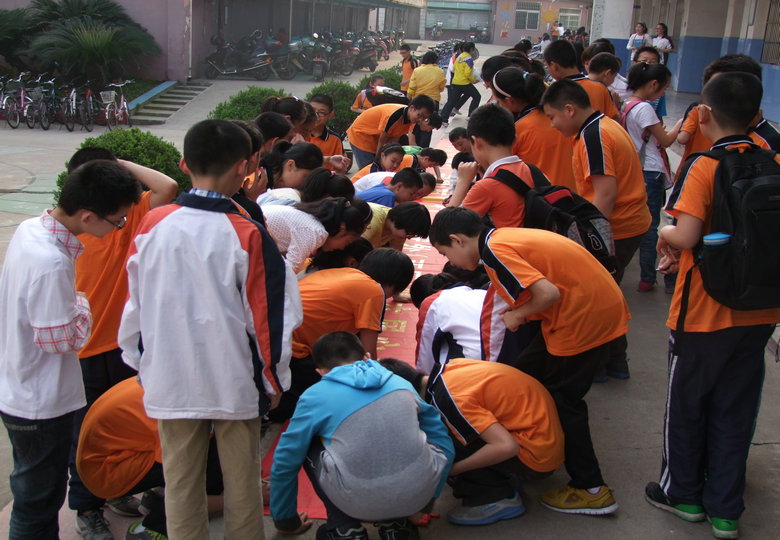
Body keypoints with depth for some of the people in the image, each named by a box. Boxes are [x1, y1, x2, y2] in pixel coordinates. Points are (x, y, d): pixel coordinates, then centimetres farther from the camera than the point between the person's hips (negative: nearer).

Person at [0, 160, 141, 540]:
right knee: (39, 500, 8)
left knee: (35, 493, 24)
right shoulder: (51, 263, -32)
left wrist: (72, 302, 0)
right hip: (41, 405, -9)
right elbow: (62, 339, -25)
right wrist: (82, 306, -10)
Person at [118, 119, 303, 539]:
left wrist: (141, 365, 19)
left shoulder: (152, 225, -4)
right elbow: (268, 315, -10)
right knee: (241, 482, 13)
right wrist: (274, 378, 5)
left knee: (181, 485, 14)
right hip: (235, 383, -3)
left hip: (169, 382, 3)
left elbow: (135, 305, 5)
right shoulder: (247, 235, -15)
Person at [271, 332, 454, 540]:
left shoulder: (315, 396, 7)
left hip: (360, 501, -3)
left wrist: (286, 521, 29)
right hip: (420, 494, 3)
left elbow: (285, 462, 14)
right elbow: (443, 444, 20)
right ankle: (397, 522, 23)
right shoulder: (401, 383, 15)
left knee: (309, 446, 20)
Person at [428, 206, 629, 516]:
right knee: (528, 373, 17)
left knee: (562, 398, 2)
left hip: (588, 316, -10)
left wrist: (519, 315, -10)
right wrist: (517, 310, 8)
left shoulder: (496, 251, -18)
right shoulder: (503, 237, 11)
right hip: (599, 303, 10)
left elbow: (549, 293, -27)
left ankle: (591, 490, 14)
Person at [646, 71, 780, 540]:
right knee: (737, 409, 15)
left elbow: (686, 235, -27)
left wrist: (666, 235, -3)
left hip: (705, 312, -5)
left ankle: (683, 493, 30)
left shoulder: (705, 167, -17)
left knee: (687, 404, 14)